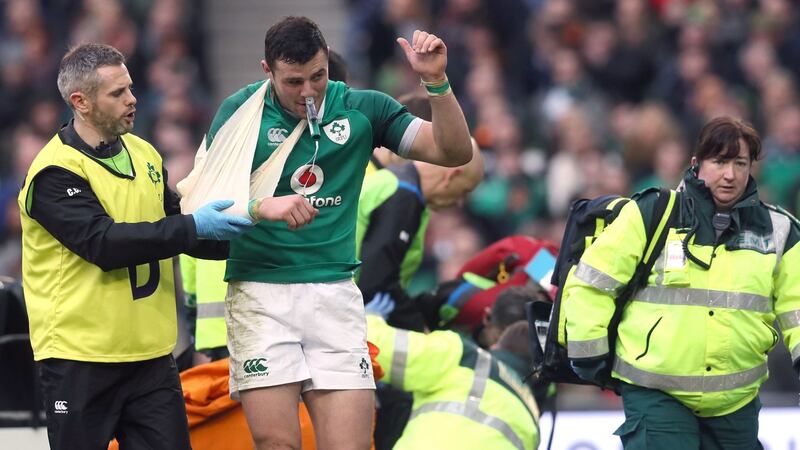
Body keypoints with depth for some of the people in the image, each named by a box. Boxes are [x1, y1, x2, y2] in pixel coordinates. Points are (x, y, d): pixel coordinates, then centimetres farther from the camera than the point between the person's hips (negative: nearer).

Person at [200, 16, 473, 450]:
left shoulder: (361, 108, 6)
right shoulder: (241, 111, 0)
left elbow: (454, 151, 3)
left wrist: (436, 81, -11)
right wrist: (260, 207, -23)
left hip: (334, 294, 2)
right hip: (260, 292, -2)